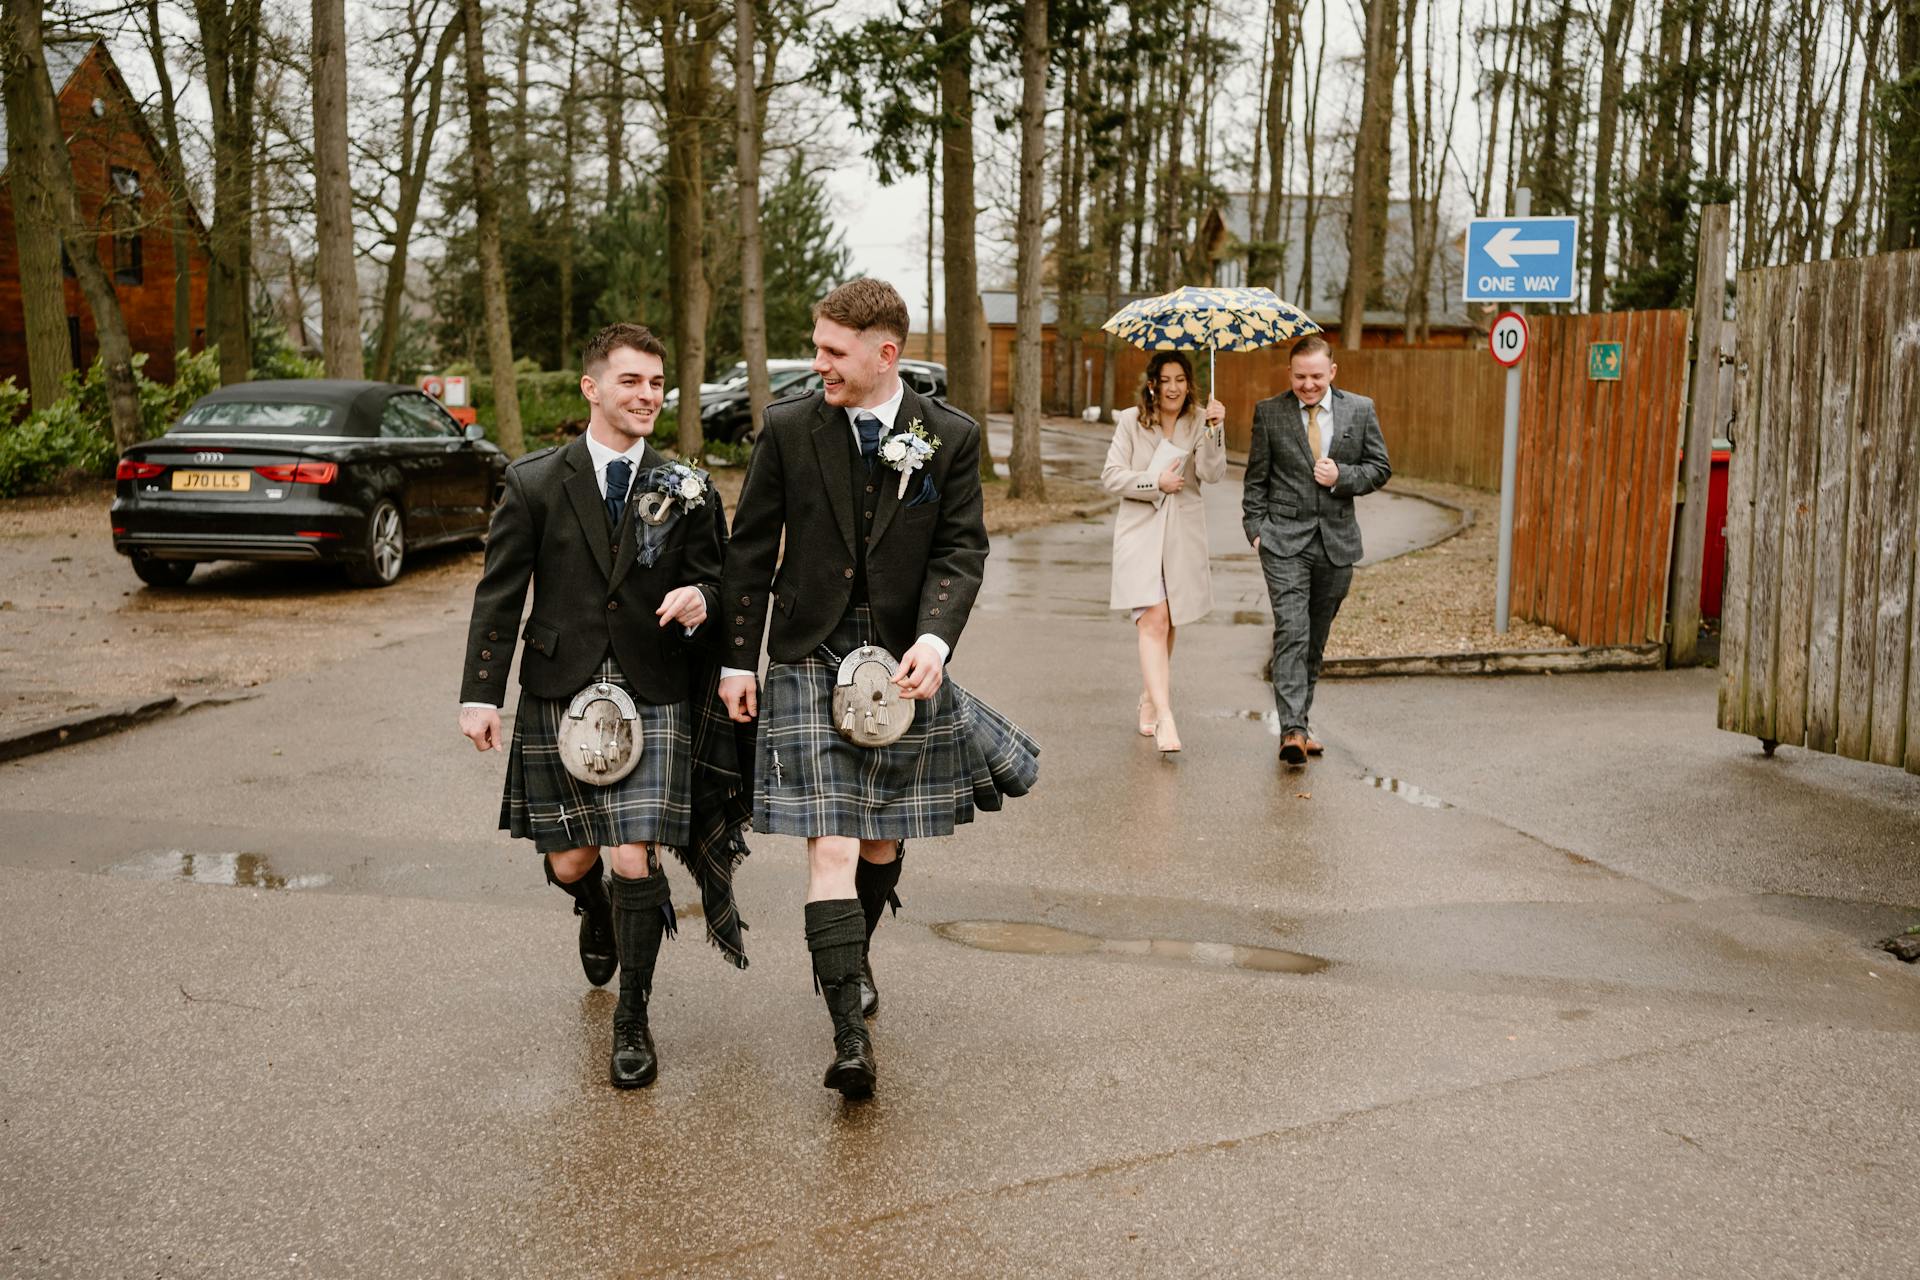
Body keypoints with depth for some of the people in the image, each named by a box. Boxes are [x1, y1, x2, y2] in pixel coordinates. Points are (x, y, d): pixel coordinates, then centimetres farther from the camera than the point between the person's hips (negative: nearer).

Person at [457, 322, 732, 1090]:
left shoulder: (686, 489, 3)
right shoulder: (534, 483, 1)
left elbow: (712, 579, 11)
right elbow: (499, 594, 1)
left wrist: (699, 600, -14)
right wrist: (480, 695, -4)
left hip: (652, 700, -1)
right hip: (557, 697, 1)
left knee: (636, 863, -8)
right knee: (568, 863, 9)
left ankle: (632, 1021, 11)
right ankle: (595, 912, 48)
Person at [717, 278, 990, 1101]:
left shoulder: (950, 437, 0)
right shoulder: (789, 429, 0)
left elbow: (961, 549, -2)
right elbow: (752, 547, 5)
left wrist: (934, 639, -19)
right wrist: (738, 659, 4)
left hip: (905, 662, 2)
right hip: (809, 659, -1)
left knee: (883, 838, 14)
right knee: (831, 845, -10)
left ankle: (850, 960, 41)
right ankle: (850, 1036, -9)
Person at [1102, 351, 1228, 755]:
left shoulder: (1199, 422, 2)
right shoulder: (1131, 420, 1)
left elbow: (1212, 474, -12)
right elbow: (1111, 475, -2)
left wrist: (1214, 431, -25)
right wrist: (1155, 482, -13)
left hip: (1183, 533, 2)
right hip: (1140, 529, -2)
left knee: (1167, 623, 13)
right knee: (1154, 620, -16)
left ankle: (1149, 701, 33)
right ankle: (1164, 717, -23)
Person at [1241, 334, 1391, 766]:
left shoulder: (1359, 410, 4)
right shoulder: (1269, 412, 1)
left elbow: (1380, 468, 8)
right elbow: (1256, 478, 5)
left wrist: (1342, 476, -10)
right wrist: (1256, 528, -4)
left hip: (1336, 540, 3)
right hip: (1285, 539, -2)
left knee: (1316, 638, 12)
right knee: (1291, 632, -14)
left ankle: (1300, 721, 25)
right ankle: (1292, 730, -18)